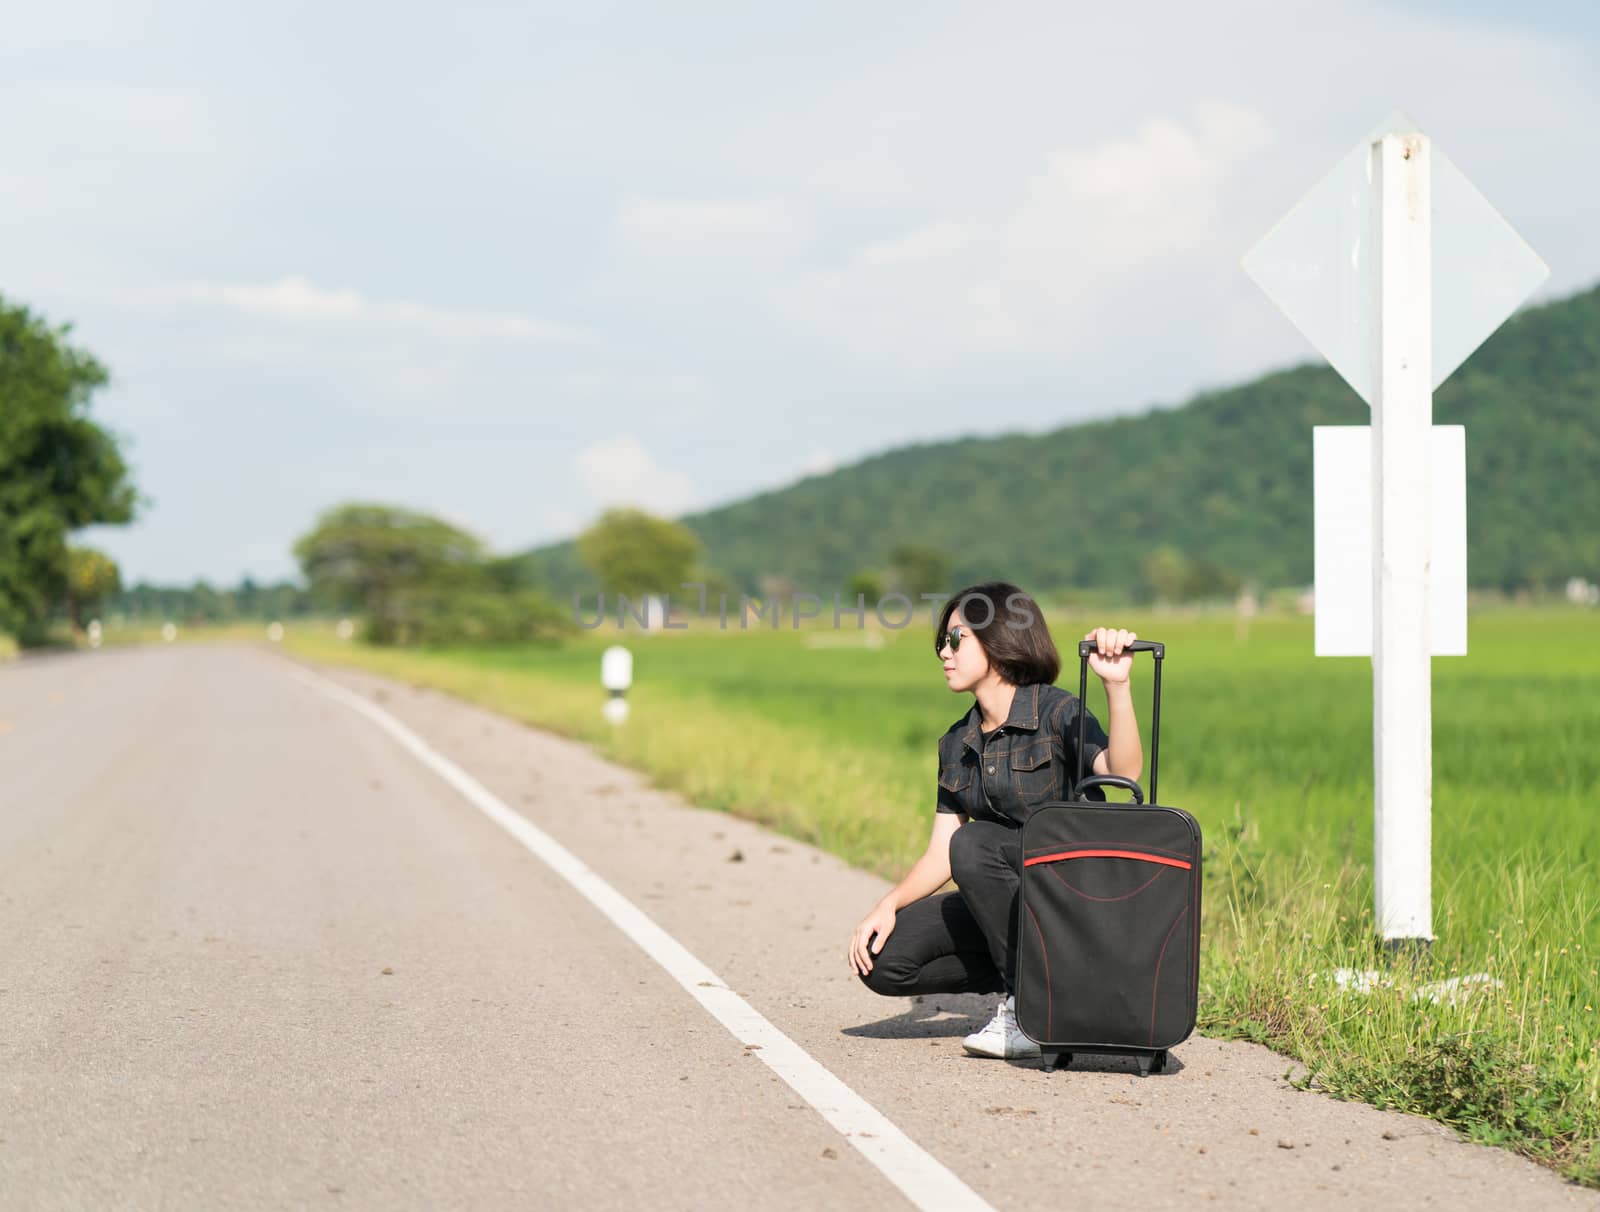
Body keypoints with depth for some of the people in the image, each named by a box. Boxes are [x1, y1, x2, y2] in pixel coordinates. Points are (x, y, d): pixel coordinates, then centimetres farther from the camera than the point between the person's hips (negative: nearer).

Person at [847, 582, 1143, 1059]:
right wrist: (888, 905, -9)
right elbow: (940, 854, 7)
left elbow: (1123, 771, -31)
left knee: (974, 841, -32)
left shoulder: (1057, 713, -11)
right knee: (880, 958, -10)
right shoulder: (957, 745, 10)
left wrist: (1117, 685, -46)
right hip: (1003, 900, 6)